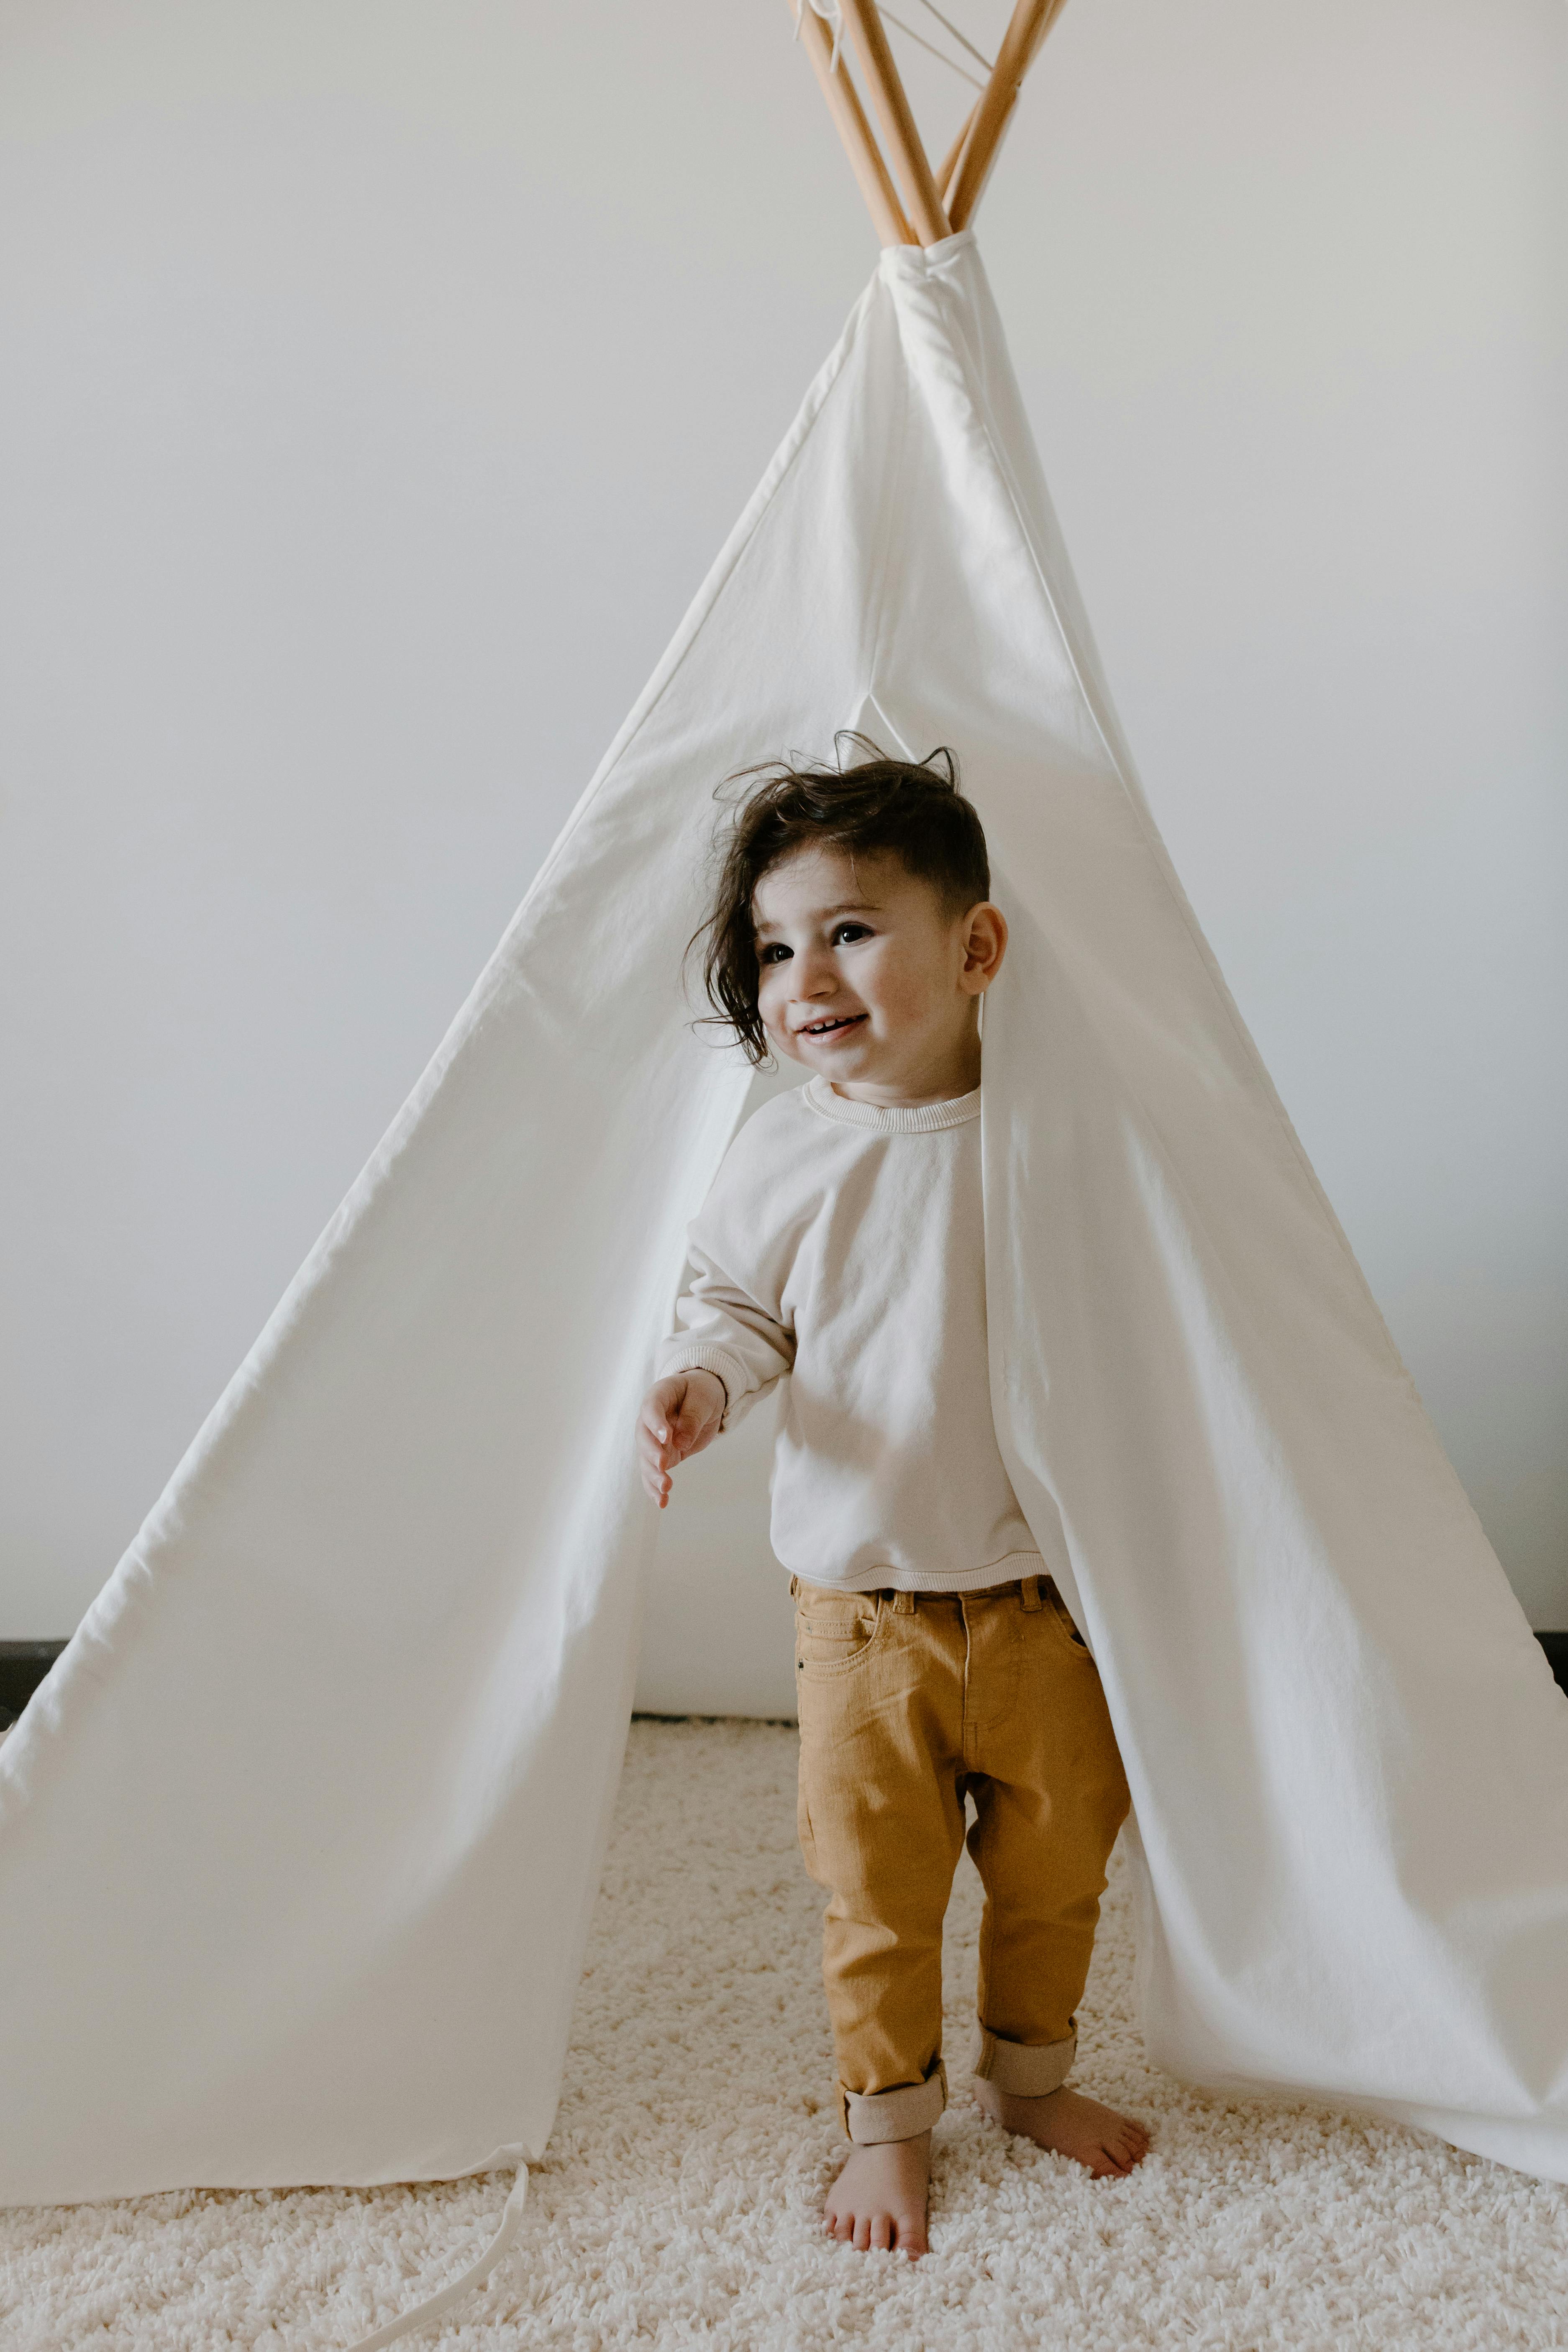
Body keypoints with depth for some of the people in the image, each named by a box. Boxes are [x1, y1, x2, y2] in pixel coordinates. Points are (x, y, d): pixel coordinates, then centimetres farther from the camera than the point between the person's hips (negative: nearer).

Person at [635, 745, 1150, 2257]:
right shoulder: (788, 1154, -10)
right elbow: (734, 1305, 1)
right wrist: (701, 1385, -18)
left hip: (1044, 1585, 2)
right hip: (865, 1601, -1)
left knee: (1057, 1862, 19)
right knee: (877, 1883, 10)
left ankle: (1029, 2073, 44)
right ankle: (887, 2117, 35)